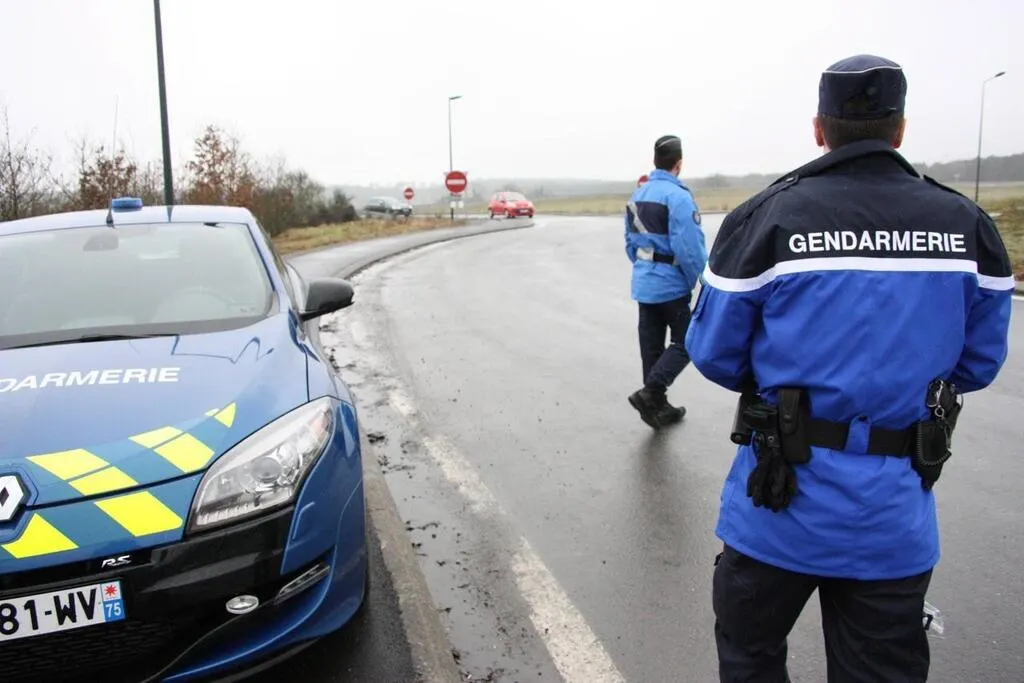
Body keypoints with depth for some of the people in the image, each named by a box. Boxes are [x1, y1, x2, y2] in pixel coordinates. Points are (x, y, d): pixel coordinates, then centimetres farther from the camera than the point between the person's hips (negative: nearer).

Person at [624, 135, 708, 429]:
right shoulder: (677, 196, -17)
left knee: (652, 346, 12)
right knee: (685, 342, 4)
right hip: (671, 285, -8)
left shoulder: (637, 195, 9)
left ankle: (657, 406, 20)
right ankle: (650, 392, -6)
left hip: (643, 285, 8)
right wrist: (702, 282, -8)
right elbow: (690, 248, -20)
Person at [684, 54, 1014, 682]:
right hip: (897, 518, 3)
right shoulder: (967, 225, -1)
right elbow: (978, 364, 5)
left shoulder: (765, 218, -11)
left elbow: (714, 353, -7)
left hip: (782, 505, -2)